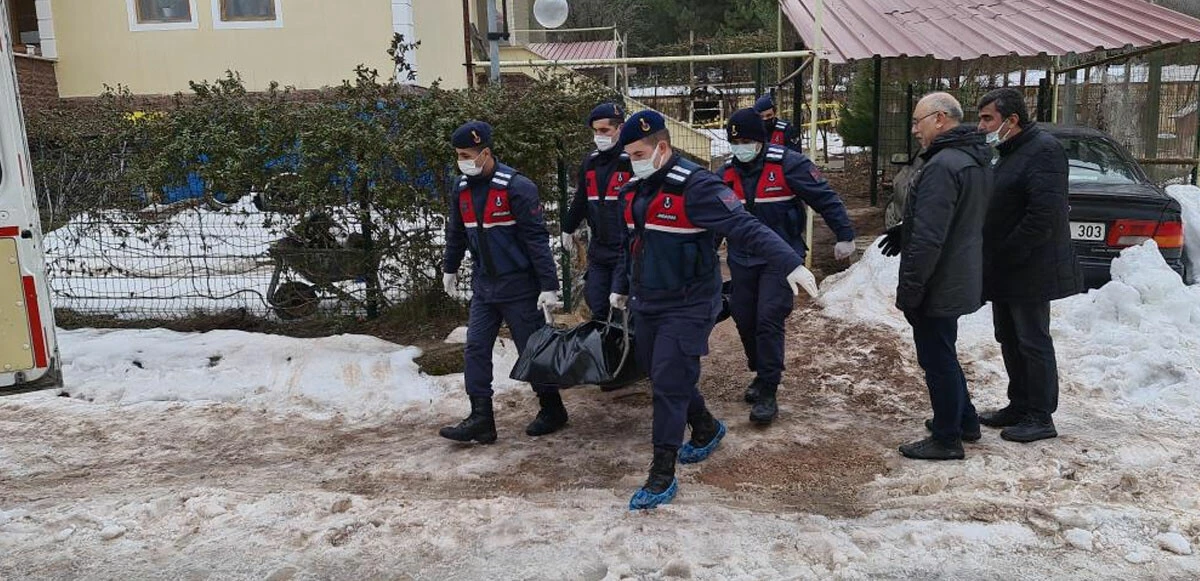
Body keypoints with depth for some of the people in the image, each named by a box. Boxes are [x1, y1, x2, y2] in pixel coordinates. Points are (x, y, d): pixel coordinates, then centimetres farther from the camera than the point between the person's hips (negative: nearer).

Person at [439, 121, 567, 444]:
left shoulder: (516, 187, -17)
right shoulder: (463, 189, 5)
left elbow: (536, 238, -19)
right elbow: (456, 234, 20)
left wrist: (548, 286, -21)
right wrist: (450, 269, 29)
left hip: (518, 286, -6)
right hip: (484, 285, 7)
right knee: (476, 350, 2)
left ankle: (552, 411, 21)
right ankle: (481, 420, 8)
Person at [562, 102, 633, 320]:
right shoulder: (590, 162, 11)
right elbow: (581, 200, 24)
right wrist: (568, 229, 33)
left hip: (626, 252, -6)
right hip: (598, 251, 6)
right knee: (596, 307, 8)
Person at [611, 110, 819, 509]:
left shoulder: (695, 185, -19)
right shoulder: (636, 189, 8)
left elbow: (746, 227, -26)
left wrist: (791, 264, -35)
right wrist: (620, 287, 28)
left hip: (687, 307, -8)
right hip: (645, 305, 8)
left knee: (669, 386, -8)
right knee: (662, 378, 17)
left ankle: (663, 477, 4)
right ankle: (706, 430, 42)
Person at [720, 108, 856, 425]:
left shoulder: (788, 164, -11)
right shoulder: (726, 172, 5)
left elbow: (825, 198, -10)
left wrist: (844, 235, -14)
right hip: (742, 260, 5)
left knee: (769, 320, -13)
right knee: (744, 320, 9)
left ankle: (767, 393, -5)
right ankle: (762, 374, 32)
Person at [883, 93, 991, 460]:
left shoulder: (943, 165, -23)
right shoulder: (976, 159, 10)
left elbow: (928, 237, -27)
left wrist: (908, 289, -21)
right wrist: (903, 232, 17)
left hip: (938, 287, -10)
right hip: (959, 280, 10)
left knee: (937, 359, 2)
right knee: (943, 355, 23)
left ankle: (946, 438, 14)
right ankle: (964, 420, 36)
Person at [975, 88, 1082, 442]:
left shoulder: (1043, 150, -16)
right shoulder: (1010, 152, 16)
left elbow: (1044, 214, -25)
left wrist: (1007, 255, -20)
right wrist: (993, 260, 11)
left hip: (1029, 272, -10)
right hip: (1006, 271, 10)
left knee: (1033, 342, -1)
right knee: (1010, 340, 16)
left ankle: (1040, 418, 10)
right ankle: (1019, 407, 28)